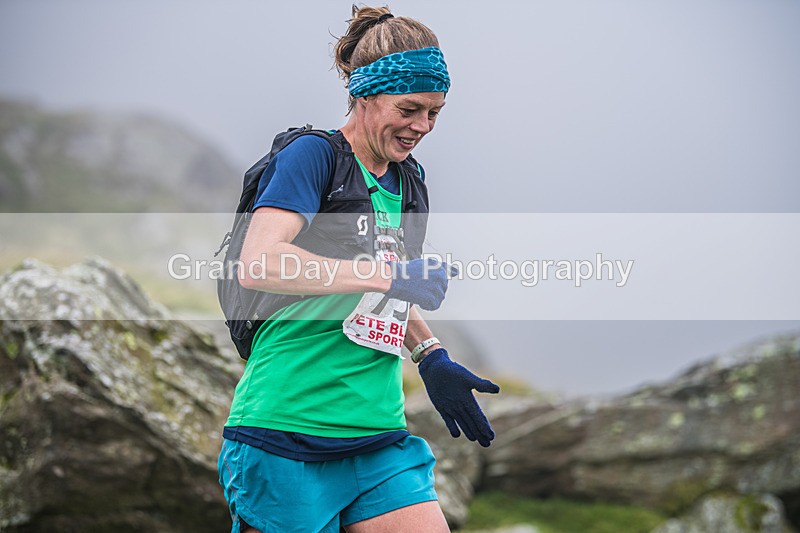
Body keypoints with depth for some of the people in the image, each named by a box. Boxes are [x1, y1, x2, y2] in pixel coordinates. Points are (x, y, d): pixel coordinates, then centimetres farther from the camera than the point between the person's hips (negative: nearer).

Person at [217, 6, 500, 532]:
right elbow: (258, 264, -23)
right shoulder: (313, 154, -8)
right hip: (286, 436, -7)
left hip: (379, 437, 7)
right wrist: (388, 274, -21)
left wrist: (431, 356, 13)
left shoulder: (409, 179, 16)